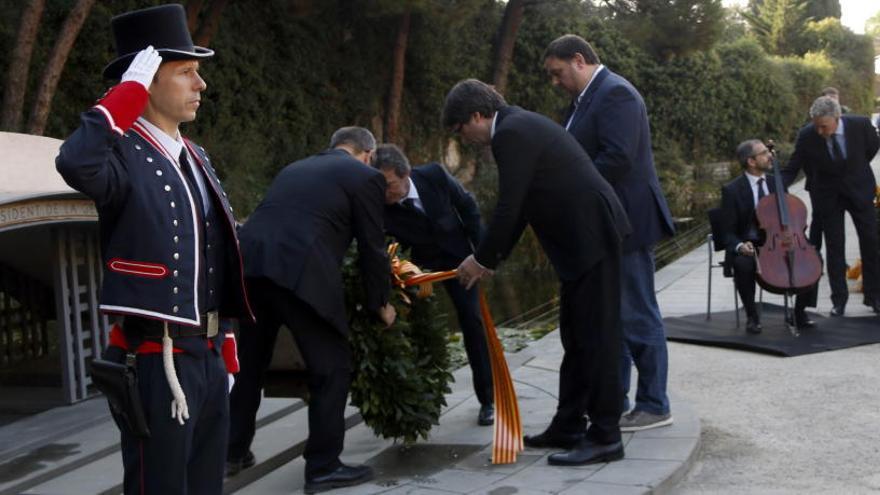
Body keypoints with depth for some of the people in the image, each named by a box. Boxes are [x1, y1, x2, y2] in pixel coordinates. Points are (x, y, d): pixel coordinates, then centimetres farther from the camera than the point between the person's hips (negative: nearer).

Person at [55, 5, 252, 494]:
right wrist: (129, 91, -25)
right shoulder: (124, 153, -12)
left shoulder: (197, 157, 14)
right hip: (156, 360, -8)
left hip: (207, 356, 8)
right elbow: (76, 163, -38)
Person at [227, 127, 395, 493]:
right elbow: (372, 247, 9)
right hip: (299, 274, -7)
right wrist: (380, 303, 22)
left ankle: (233, 451, 32)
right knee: (331, 367, 6)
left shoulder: (296, 168, 31)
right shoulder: (365, 176, 10)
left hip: (249, 264, 7)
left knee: (249, 364, 21)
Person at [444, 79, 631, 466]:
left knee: (596, 337, -5)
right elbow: (519, 208, 21)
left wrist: (482, 260, -4)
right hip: (583, 236, 11)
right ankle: (568, 427, 23)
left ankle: (605, 437, 1)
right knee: (576, 338, 15)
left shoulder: (511, 133, -15)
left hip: (592, 235, -11)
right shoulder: (520, 125, 17)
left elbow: (508, 209, -16)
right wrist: (491, 260, 20)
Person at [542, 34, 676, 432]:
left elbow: (618, 158, -24)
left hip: (626, 222, -10)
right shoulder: (585, 99, 16)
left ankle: (654, 406, 8)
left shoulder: (615, 93, -14)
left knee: (637, 315, -2)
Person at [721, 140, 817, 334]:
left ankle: (800, 311, 0)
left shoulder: (776, 183, 8)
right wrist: (740, 246, -28)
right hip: (749, 246, -4)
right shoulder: (732, 190, -7)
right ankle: (752, 316, -14)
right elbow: (728, 233, -6)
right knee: (743, 264, -36)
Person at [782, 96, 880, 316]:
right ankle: (839, 299, 11)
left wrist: (857, 169, 10)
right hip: (827, 195, -1)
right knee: (834, 247, 1)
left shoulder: (860, 125, -19)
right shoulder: (806, 136, -20)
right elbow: (791, 169, -12)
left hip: (859, 189, 1)